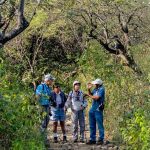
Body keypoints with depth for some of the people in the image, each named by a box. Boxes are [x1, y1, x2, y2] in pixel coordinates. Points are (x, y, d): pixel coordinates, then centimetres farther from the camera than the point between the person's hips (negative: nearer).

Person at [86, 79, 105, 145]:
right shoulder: (95, 89, 11)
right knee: (92, 125, 11)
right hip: (92, 109, 9)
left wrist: (89, 95, -5)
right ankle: (92, 139, 18)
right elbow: (91, 95, 24)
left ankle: (101, 139, 4)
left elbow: (96, 97, -21)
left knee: (100, 125, -1)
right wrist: (89, 89, 7)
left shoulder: (101, 89, -13)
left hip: (98, 110, -8)